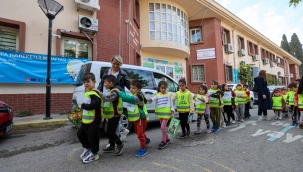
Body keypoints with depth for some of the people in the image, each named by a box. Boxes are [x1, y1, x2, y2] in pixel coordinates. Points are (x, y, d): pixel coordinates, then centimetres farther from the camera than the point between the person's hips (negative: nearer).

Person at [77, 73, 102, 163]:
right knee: (80, 134, 22)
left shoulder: (94, 94, -19)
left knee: (92, 136, 3)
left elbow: (92, 105, -29)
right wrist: (84, 106, 3)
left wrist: (83, 105, -15)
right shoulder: (87, 92, 13)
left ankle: (94, 154, 21)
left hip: (93, 120, -11)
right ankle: (87, 148, 40)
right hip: (86, 120, 11)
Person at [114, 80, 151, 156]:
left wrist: (119, 92, -30)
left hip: (140, 117, -10)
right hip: (136, 117, 10)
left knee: (140, 133, -1)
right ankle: (146, 139, 48)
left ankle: (143, 149, 14)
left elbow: (128, 98, -35)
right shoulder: (133, 95, 8)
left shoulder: (139, 96, -24)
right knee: (138, 132, 24)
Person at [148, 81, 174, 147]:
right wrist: (147, 99, -35)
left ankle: (163, 141, 4)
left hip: (166, 113, -4)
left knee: (163, 127, -11)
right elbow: (152, 99, -14)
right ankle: (167, 139, 35)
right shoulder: (157, 95, 4)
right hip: (160, 114, 4)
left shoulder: (169, 95, -1)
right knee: (163, 127, 16)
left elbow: (171, 104, 0)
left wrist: (172, 113, -6)